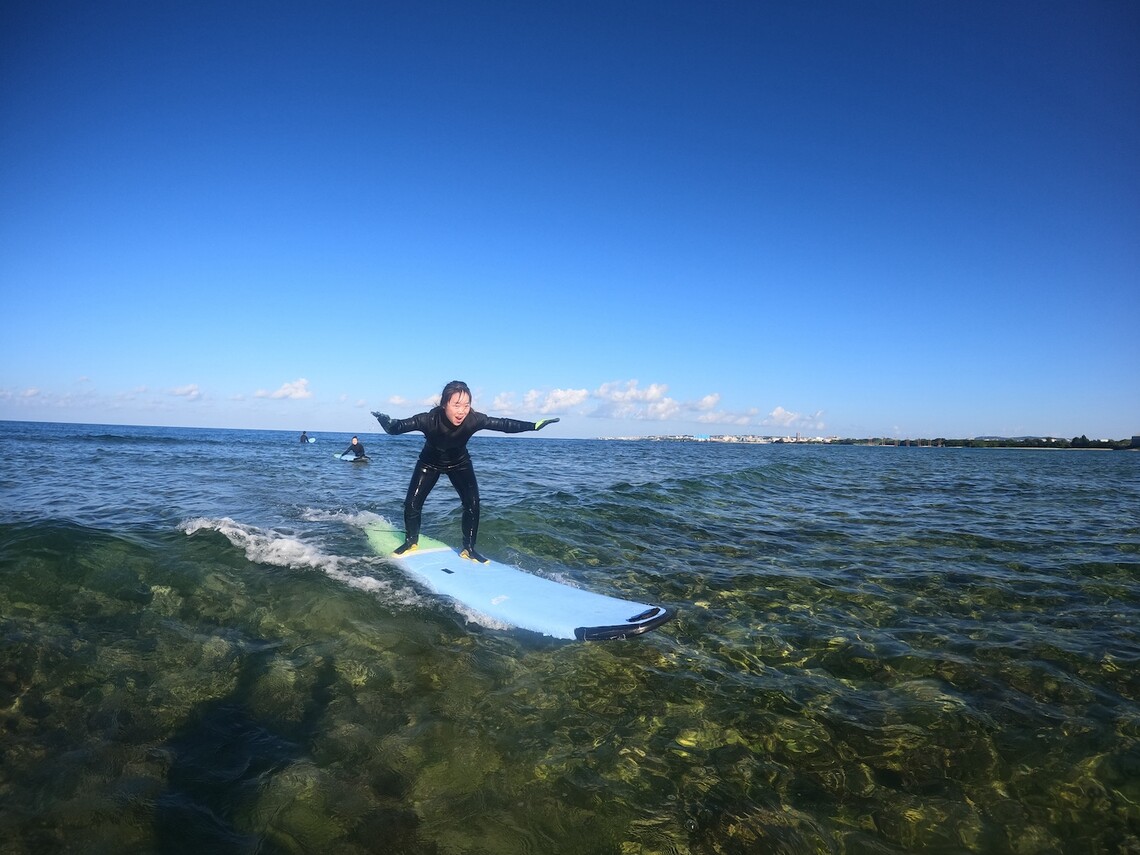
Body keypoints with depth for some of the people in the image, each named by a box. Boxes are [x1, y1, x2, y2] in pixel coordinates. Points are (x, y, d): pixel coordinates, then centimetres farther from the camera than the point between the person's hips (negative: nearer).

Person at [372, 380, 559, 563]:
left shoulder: (474, 419, -34)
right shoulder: (428, 420, -37)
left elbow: (504, 424, -27)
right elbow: (398, 427, -36)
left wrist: (534, 425, -32)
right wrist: (387, 422, -58)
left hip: (459, 463, 1)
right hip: (430, 463, -1)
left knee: (472, 502, -13)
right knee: (412, 504, -7)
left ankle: (468, 549, 4)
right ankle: (411, 542, 22)